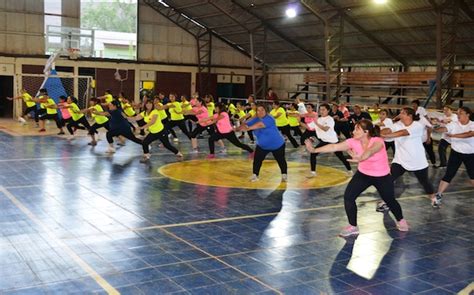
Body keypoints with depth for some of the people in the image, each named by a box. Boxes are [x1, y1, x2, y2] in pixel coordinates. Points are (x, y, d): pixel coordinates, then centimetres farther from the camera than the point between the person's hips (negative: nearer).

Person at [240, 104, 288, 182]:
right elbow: (247, 124, -16)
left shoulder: (269, 118, -27)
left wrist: (248, 128, -53)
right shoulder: (255, 119, -6)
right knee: (257, 159, -11)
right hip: (262, 146, 4)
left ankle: (284, 175, 30)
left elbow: (260, 125, -44)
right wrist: (243, 126, -41)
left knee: (281, 160, 11)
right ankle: (255, 175, 2)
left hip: (277, 144, -4)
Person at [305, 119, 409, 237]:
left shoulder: (378, 141, -32)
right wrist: (314, 150, -30)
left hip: (382, 177, -4)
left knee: (390, 200, 11)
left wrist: (360, 158, -76)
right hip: (363, 174, 4)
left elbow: (370, 151, -54)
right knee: (348, 196, -10)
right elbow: (335, 147, -23)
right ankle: (353, 227, 6)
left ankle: (400, 220, 44)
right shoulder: (353, 142, -18)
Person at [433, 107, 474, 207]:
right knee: (448, 175, -5)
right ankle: (438, 196, 0)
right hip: (456, 153, 0)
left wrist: (453, 135, -41)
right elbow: (444, 129, -26)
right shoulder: (454, 124, -8)